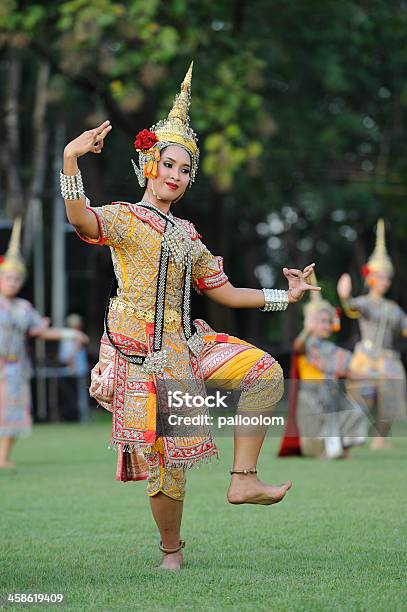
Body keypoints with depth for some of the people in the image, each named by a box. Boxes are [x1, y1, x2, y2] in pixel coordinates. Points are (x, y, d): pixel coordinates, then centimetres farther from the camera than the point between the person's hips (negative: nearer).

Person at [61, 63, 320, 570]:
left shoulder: (187, 235, 19)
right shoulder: (122, 217, -1)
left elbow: (226, 293, 22)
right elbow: (83, 223, -26)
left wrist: (285, 295, 16)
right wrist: (70, 161, -41)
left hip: (186, 345, 7)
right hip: (142, 351, -6)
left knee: (266, 373, -8)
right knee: (167, 461, -8)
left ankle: (242, 479, -7)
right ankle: (171, 552, 12)